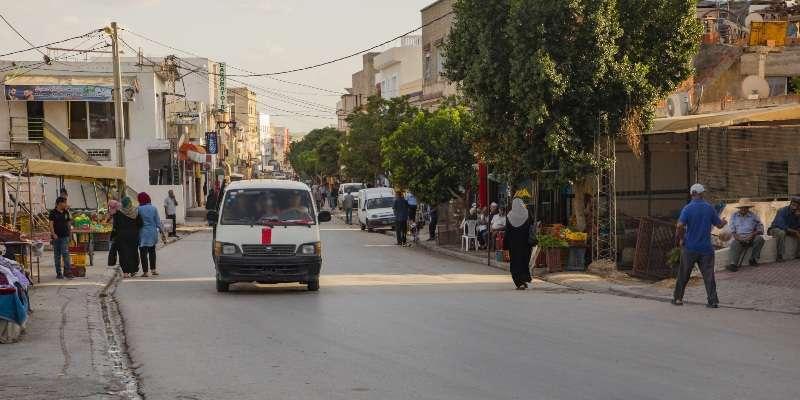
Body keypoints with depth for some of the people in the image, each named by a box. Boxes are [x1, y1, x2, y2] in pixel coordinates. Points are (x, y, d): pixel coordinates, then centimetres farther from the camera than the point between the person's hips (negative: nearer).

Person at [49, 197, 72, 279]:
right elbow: (51, 224, -9)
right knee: (57, 255, 6)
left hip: (65, 236, 2)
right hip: (56, 237, -2)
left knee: (65, 253, -11)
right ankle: (58, 273, 12)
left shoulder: (66, 212, 10)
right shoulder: (53, 213, -2)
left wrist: (70, 232, 16)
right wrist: (53, 233, -21)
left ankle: (67, 271, -14)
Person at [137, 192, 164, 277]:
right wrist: (161, 230, 10)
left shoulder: (139, 209, -11)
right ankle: (153, 269, 25)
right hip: (153, 232, 4)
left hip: (143, 233, -4)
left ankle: (145, 271, -2)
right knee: (152, 251, 19)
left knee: (143, 252, 1)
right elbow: (158, 221, 1)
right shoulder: (153, 208, -1)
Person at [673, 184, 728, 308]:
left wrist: (680, 239, -3)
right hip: (706, 248, 2)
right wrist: (724, 222, 31)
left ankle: (678, 298, 19)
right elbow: (719, 225, 7)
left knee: (683, 275, 11)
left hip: (690, 248, -2)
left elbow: (680, 226, -20)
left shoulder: (687, 208, -10)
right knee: (708, 275, 4)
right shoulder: (710, 208, -1)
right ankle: (713, 301, 0)